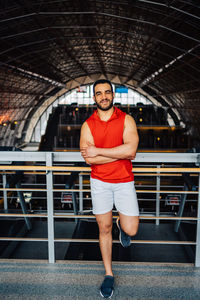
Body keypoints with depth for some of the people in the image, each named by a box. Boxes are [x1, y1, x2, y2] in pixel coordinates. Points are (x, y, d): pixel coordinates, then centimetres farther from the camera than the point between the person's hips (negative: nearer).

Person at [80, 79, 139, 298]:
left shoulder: (126, 120, -4)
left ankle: (121, 224, 37)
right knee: (104, 229, 9)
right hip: (100, 182, 1)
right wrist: (121, 152, -16)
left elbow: (130, 150, -20)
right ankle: (108, 275, 26)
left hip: (124, 182, 0)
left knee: (131, 230, -1)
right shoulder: (87, 125, -1)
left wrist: (98, 151, -18)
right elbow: (89, 159, -14)